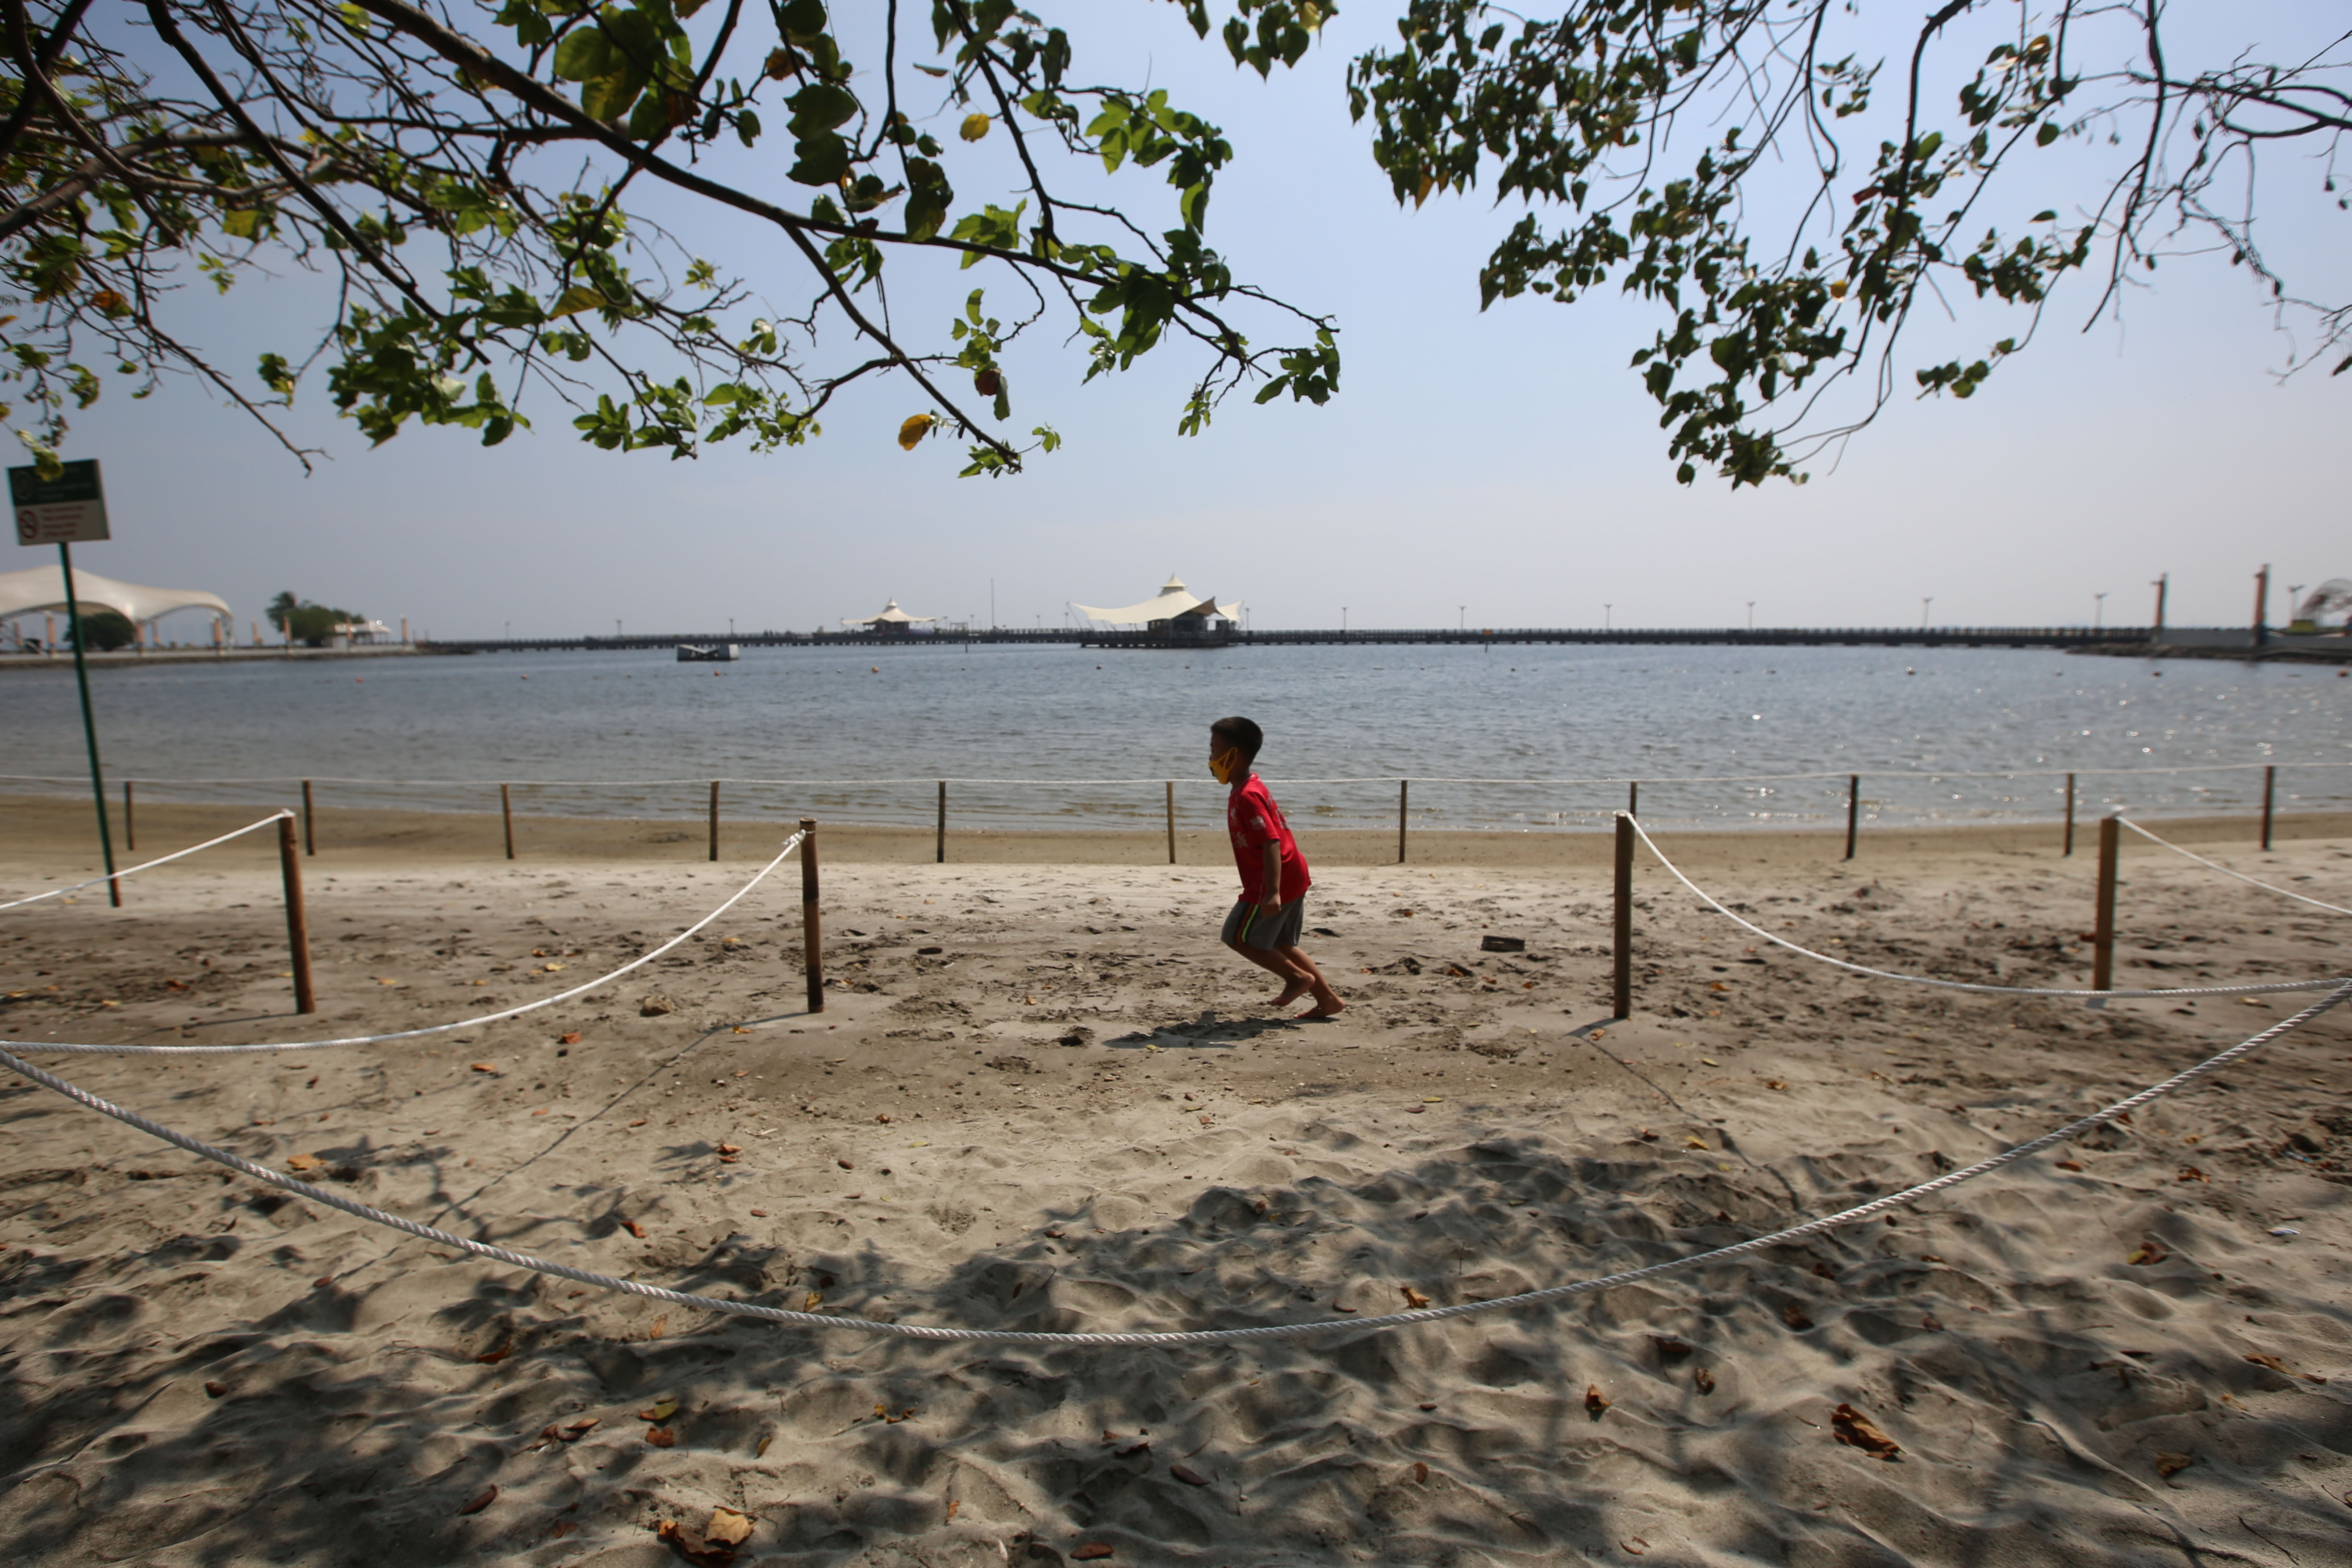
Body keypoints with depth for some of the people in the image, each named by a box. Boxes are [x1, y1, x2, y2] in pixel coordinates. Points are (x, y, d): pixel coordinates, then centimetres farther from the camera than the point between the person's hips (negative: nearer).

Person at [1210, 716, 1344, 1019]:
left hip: (1277, 882, -10)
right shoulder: (1252, 787, 13)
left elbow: (1271, 842, -28)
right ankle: (1328, 999, 19)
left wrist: (1272, 892, -34)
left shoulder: (1247, 796, -18)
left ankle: (1297, 977, 7)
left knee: (1238, 936, 2)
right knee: (1282, 944, 18)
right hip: (1295, 878, 10)